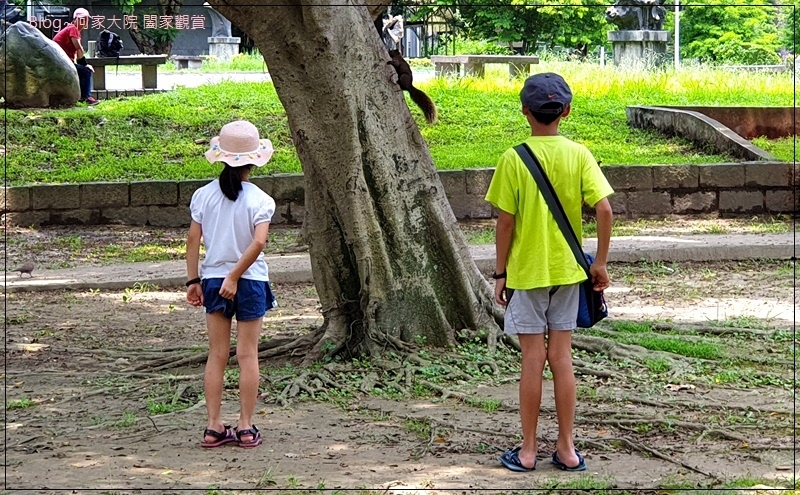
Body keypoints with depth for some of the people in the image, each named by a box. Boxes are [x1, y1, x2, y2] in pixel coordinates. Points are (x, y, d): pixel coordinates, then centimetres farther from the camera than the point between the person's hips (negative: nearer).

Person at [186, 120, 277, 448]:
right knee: (248, 354, 5)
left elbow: (193, 239, -2)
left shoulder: (204, 195, -1)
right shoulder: (260, 200, -10)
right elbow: (259, 242, -22)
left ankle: (214, 427, 8)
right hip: (250, 282, -3)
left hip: (213, 280, 3)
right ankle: (246, 427, 7)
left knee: (216, 355, 8)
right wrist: (235, 276, -16)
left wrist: (193, 280, 4)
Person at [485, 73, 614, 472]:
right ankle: (566, 448, 13)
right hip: (567, 271, 3)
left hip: (526, 271, -3)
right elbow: (604, 209, -9)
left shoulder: (514, 159, -10)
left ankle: (527, 451, 10)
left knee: (533, 359, 2)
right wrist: (601, 262, 1)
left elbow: (505, 221, -9)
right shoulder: (578, 155, -2)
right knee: (562, 357, 9)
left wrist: (500, 273, 1)